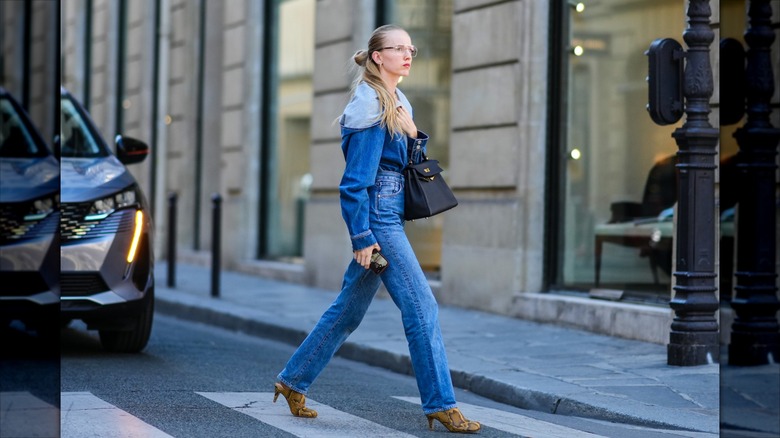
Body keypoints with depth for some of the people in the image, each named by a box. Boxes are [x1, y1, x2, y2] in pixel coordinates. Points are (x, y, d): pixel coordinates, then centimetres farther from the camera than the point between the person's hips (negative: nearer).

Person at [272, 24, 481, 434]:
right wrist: (363, 238, -20)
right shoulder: (370, 107, -13)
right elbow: (356, 179, -17)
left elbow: (409, 165, 20)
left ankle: (293, 381, 25)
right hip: (378, 218, -10)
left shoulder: (398, 104, 15)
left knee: (348, 309, 15)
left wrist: (414, 137, 0)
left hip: (389, 218, 10)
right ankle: (440, 405, -5)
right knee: (422, 308, -9)